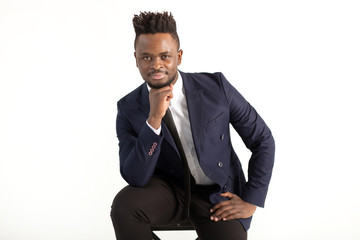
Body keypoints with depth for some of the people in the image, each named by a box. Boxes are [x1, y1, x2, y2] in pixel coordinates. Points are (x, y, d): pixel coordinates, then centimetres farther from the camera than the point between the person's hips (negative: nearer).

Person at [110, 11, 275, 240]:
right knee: (124, 204, -30)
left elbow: (263, 139, -2)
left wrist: (251, 201, -6)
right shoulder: (129, 109, -8)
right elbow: (135, 178, -18)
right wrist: (154, 119, -29)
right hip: (169, 189, 1)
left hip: (218, 195, 0)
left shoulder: (216, 87, -11)